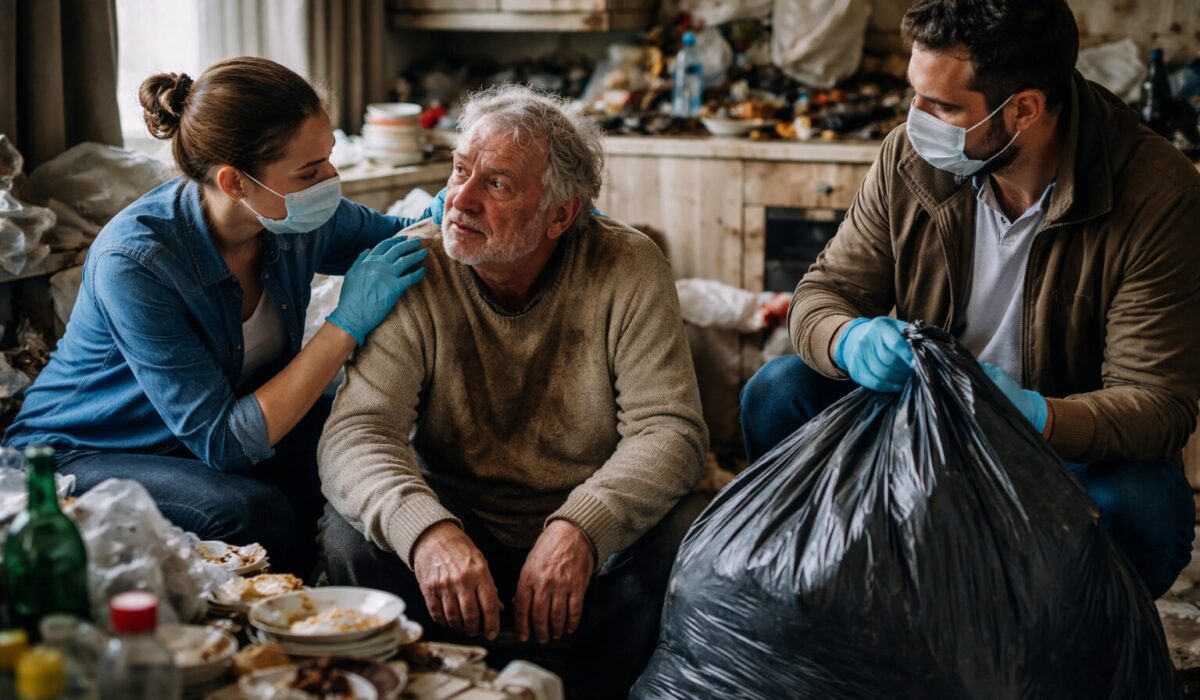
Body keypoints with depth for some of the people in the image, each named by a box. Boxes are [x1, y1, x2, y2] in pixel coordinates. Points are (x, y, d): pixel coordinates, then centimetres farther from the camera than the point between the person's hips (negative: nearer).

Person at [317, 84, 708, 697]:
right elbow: (356, 433, -19)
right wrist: (425, 530, -40)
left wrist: (580, 529, -35)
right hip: (457, 526, 1)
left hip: (589, 536, 0)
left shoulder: (629, 270, -10)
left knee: (683, 539, -29)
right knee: (352, 537, -26)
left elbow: (667, 428, -16)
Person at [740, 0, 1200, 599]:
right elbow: (822, 292, -5)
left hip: (1073, 446, -3)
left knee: (1147, 509, -35)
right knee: (776, 393, -16)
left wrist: (1039, 417, -44)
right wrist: (849, 341, -31)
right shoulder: (911, 157, -11)